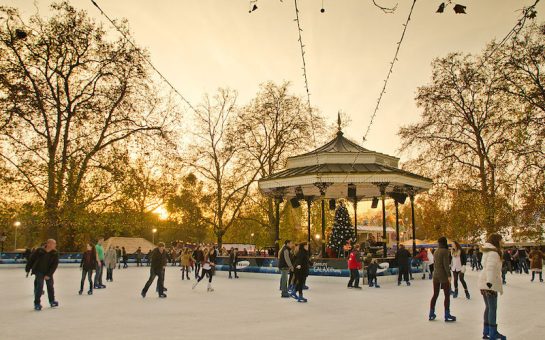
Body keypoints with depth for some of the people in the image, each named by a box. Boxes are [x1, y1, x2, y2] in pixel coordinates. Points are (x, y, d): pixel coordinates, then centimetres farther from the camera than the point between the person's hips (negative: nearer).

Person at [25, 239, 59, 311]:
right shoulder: (39, 251, -18)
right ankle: (37, 303, -2)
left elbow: (55, 264, -16)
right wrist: (27, 270, 0)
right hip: (39, 271, -3)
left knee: (50, 286, 13)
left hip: (48, 272, 3)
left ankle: (52, 301, 33)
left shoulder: (55, 253, -13)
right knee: (39, 286, -15)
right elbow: (31, 259, -5)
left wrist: (49, 274, -23)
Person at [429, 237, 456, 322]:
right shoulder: (445, 251, -13)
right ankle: (447, 316, 6)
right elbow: (446, 264, -18)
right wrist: (449, 275, -16)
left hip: (435, 275, 7)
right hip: (443, 275, -7)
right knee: (447, 295, 4)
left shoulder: (436, 251, 8)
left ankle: (431, 315, 17)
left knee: (435, 295, 13)